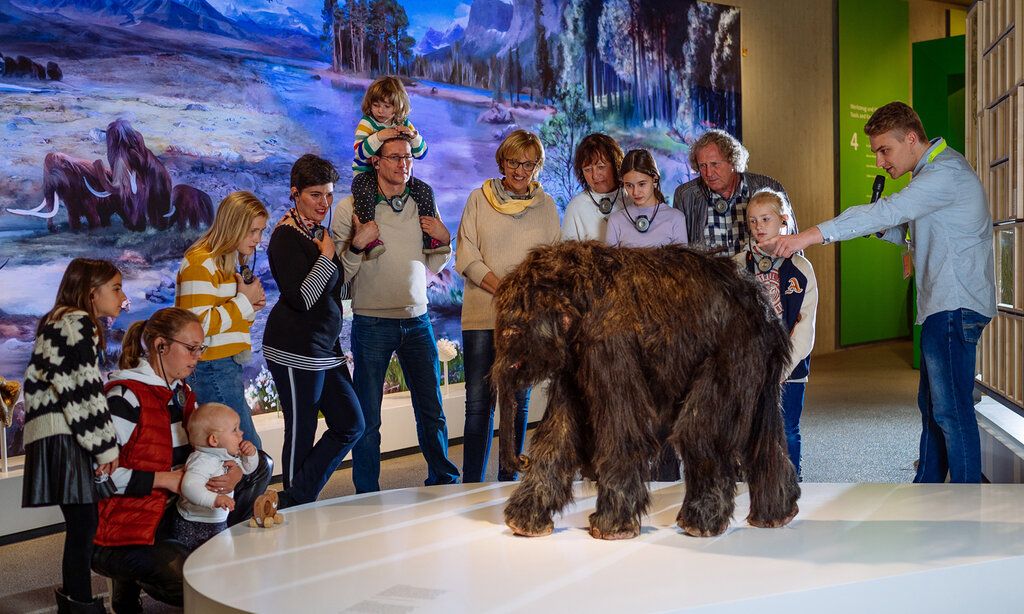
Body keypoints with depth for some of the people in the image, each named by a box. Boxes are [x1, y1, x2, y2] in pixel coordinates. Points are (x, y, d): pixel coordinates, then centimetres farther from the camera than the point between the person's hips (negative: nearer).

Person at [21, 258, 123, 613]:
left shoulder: (54, 322, 24)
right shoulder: (78, 322, -7)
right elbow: (84, 390, -14)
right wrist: (107, 446, -12)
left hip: (52, 435, 10)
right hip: (63, 437, -10)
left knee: (80, 524, 13)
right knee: (83, 524, -8)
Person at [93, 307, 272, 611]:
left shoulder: (182, 393, 10)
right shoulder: (125, 396, -16)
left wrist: (234, 473, -11)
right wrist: (165, 479, -19)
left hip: (170, 516, 9)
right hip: (123, 533, -8)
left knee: (260, 464, 5)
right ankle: (132, 575, 0)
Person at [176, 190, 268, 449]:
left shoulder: (229, 261, 18)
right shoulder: (201, 264, -14)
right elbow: (199, 325, -23)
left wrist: (251, 306, 6)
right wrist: (244, 301, -14)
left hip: (228, 367, 10)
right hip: (212, 368, -10)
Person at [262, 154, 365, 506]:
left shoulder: (317, 232, 16)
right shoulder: (286, 236, -12)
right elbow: (301, 298, -21)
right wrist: (326, 256, -15)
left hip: (324, 349, 10)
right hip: (296, 351, -10)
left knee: (350, 425, 9)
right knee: (301, 434, -1)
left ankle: (295, 501, 13)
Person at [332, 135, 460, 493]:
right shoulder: (352, 207, -4)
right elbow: (339, 273, -5)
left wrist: (444, 241, 0)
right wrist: (357, 245, -21)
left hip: (417, 320, 4)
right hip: (372, 324, -3)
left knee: (432, 410, 9)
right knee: (368, 417, 3)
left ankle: (443, 483, 24)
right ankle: (367, 497, 15)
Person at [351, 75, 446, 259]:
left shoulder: (404, 124, 7)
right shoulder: (367, 123, -5)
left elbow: (420, 153, 4)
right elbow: (360, 152, -20)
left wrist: (413, 136, -15)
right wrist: (378, 137, -33)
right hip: (367, 173, -4)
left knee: (425, 190, -12)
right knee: (363, 190, -37)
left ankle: (430, 238, -7)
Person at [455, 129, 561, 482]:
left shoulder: (546, 205, 10)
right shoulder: (479, 199, 5)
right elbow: (467, 258, -2)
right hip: (482, 316, -2)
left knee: (519, 402, 6)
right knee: (479, 403, -3)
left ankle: (508, 482, 15)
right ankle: (471, 486, 4)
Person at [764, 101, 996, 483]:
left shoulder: (946, 173, -16)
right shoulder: (932, 173, 18)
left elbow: (887, 212, -28)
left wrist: (811, 235, -33)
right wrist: (886, 230, 1)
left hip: (956, 305, -11)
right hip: (943, 307, 11)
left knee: (951, 409, -7)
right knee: (932, 405, 16)